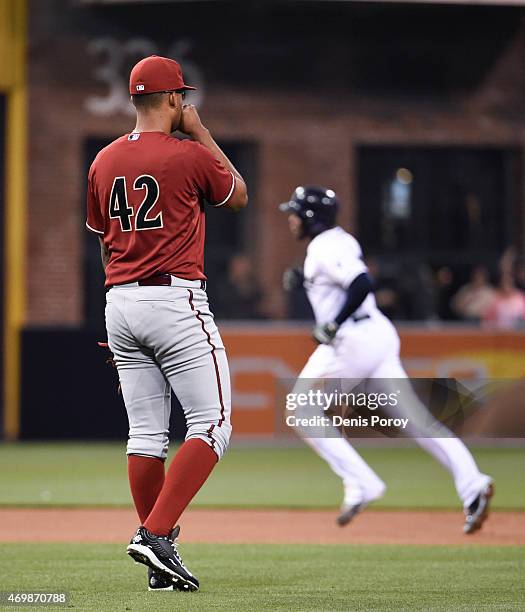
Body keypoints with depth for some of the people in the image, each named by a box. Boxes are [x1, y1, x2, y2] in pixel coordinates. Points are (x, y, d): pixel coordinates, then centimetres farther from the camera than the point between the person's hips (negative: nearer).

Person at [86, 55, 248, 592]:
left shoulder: (104, 162, 10)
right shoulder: (189, 155, -8)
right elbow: (238, 197, 10)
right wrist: (202, 133, 12)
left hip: (119, 304, 7)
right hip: (175, 300, -7)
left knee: (145, 435, 8)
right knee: (210, 426, -4)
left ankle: (160, 564, 9)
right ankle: (156, 535, -18)